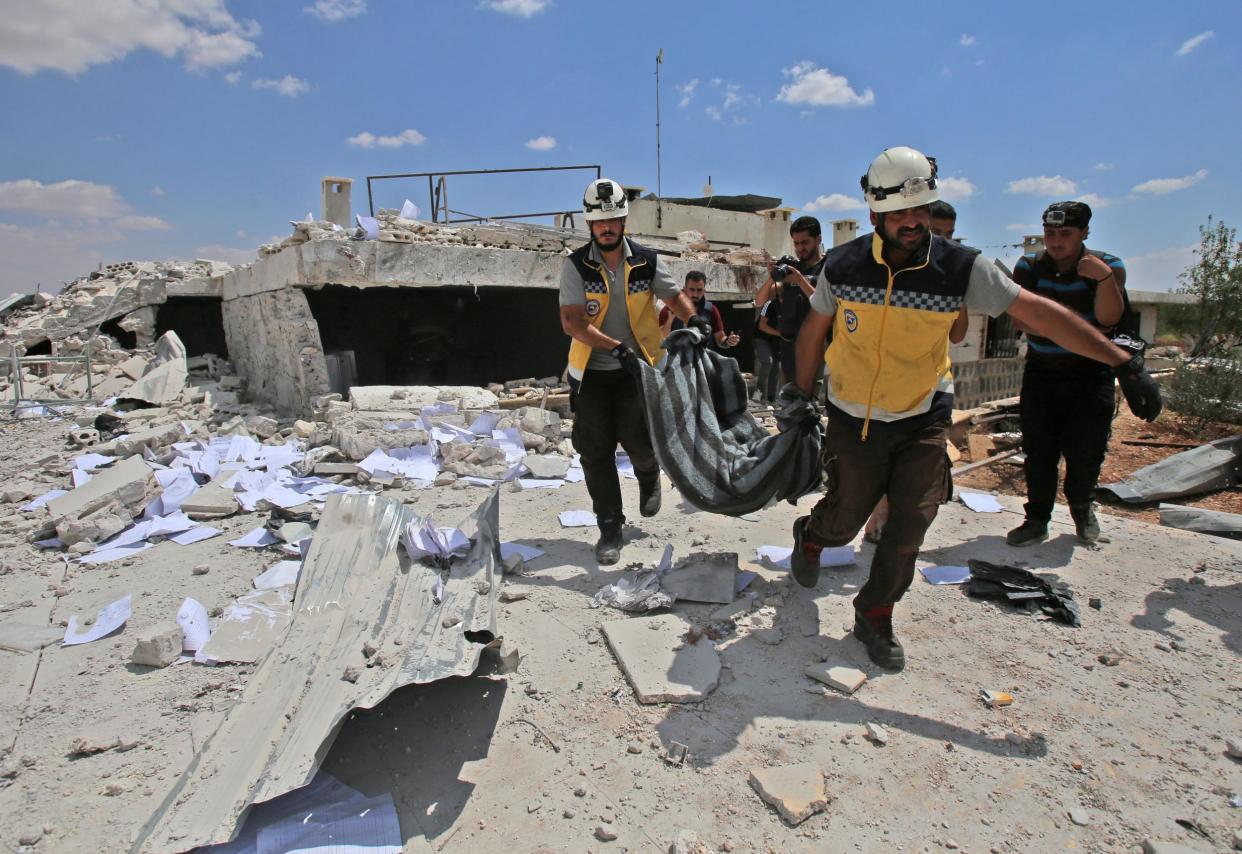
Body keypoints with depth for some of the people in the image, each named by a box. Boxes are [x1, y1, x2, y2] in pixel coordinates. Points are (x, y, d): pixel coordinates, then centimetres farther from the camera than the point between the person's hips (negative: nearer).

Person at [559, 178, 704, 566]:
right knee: (596, 451, 0)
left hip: (637, 369, 1)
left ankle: (649, 477, 32)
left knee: (638, 439, -7)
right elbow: (571, 322, -15)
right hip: (592, 373, 0)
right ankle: (609, 528, 14)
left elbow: (674, 295, 10)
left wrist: (693, 319, -12)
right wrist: (615, 346, -25)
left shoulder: (646, 261, 0)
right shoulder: (576, 265, -7)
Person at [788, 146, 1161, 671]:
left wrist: (1125, 363, -18)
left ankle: (874, 616, 20)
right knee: (845, 519, 8)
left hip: (923, 417, 1)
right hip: (854, 417, 0)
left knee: (910, 524, -2)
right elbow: (813, 333, 2)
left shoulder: (961, 269, -13)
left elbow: (1040, 313, -13)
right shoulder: (843, 266, -11)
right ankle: (809, 536, 45)